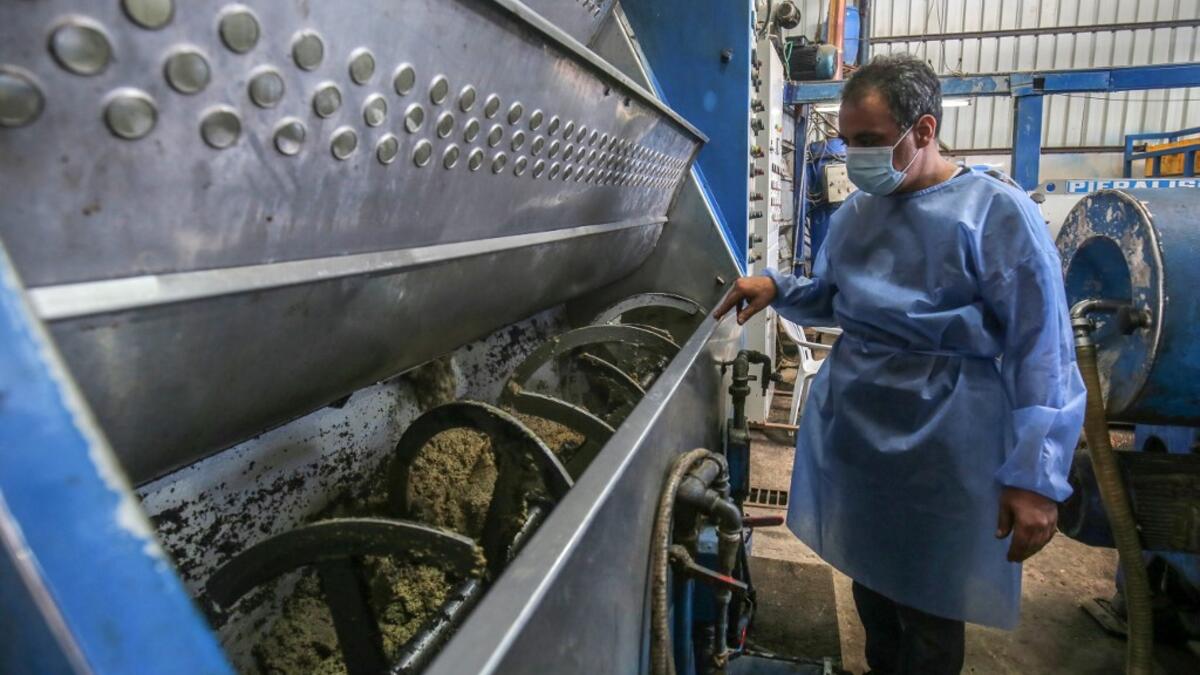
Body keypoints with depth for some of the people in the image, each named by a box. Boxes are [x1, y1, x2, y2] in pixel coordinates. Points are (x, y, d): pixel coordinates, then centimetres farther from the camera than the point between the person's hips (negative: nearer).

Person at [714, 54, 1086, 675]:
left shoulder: (997, 213, -13)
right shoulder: (854, 215, 6)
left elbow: (1043, 354, -14)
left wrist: (1036, 476, -17)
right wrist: (776, 287, -2)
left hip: (939, 442, -6)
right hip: (851, 426, 6)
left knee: (927, 609, 10)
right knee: (867, 574, 22)